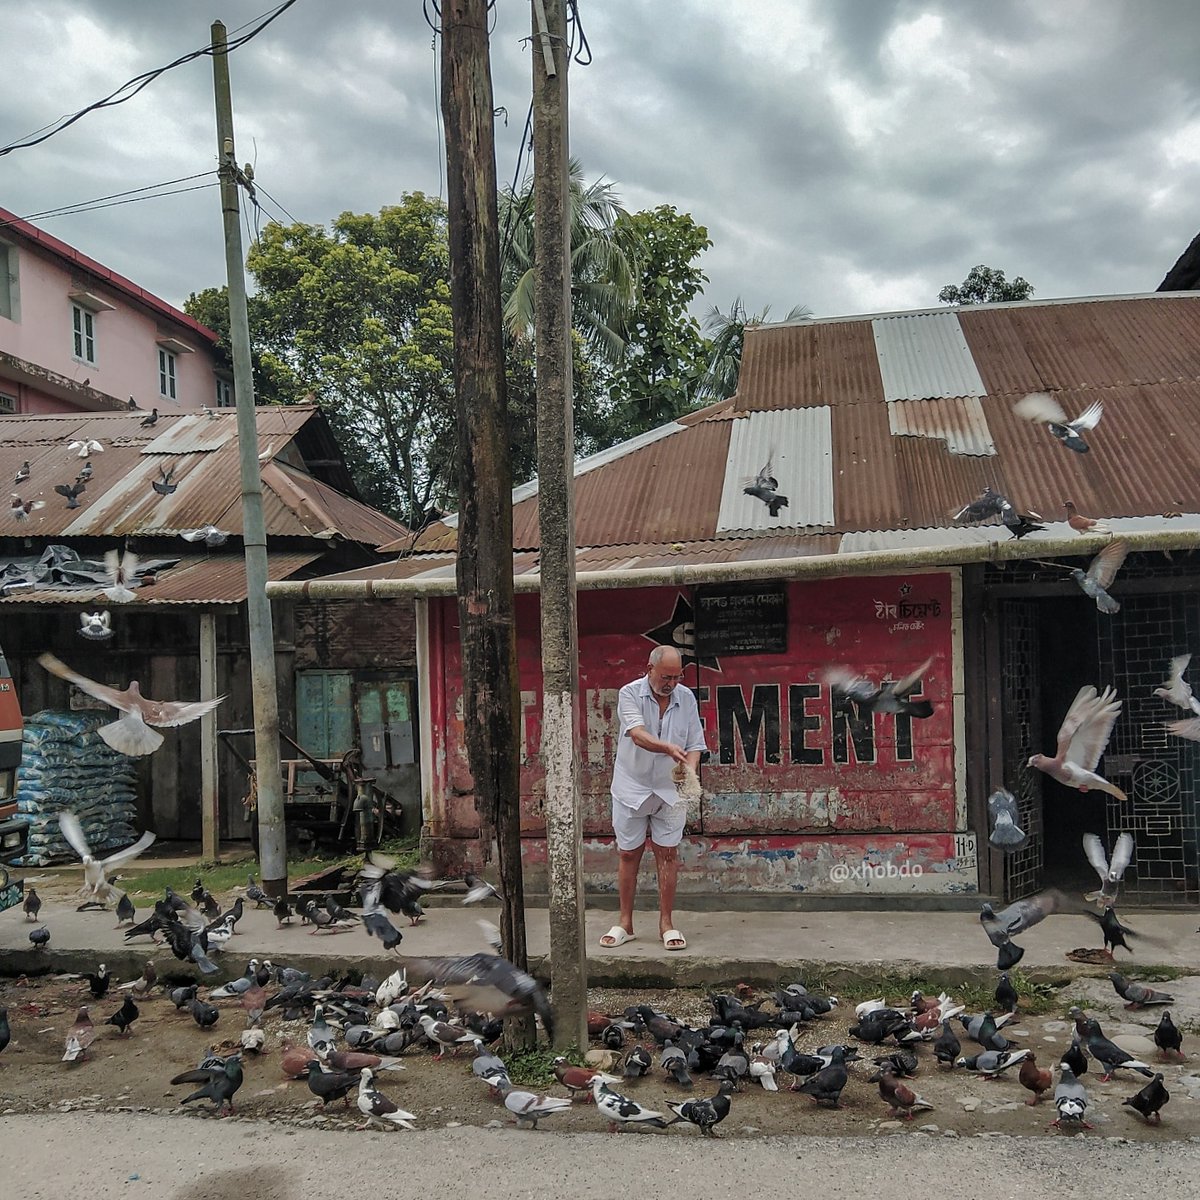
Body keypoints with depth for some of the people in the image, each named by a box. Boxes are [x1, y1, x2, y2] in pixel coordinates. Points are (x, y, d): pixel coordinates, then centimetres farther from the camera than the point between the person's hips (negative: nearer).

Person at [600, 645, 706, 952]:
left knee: (667, 854, 3)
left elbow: (694, 745, 1)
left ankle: (666, 923, 13)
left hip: (669, 789, 2)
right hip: (632, 787, -2)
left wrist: (689, 773, -19)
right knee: (628, 855, 7)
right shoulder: (630, 694, -11)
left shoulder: (686, 698, -1)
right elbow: (638, 734, -27)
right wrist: (668, 748, -45)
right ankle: (625, 923, 19)